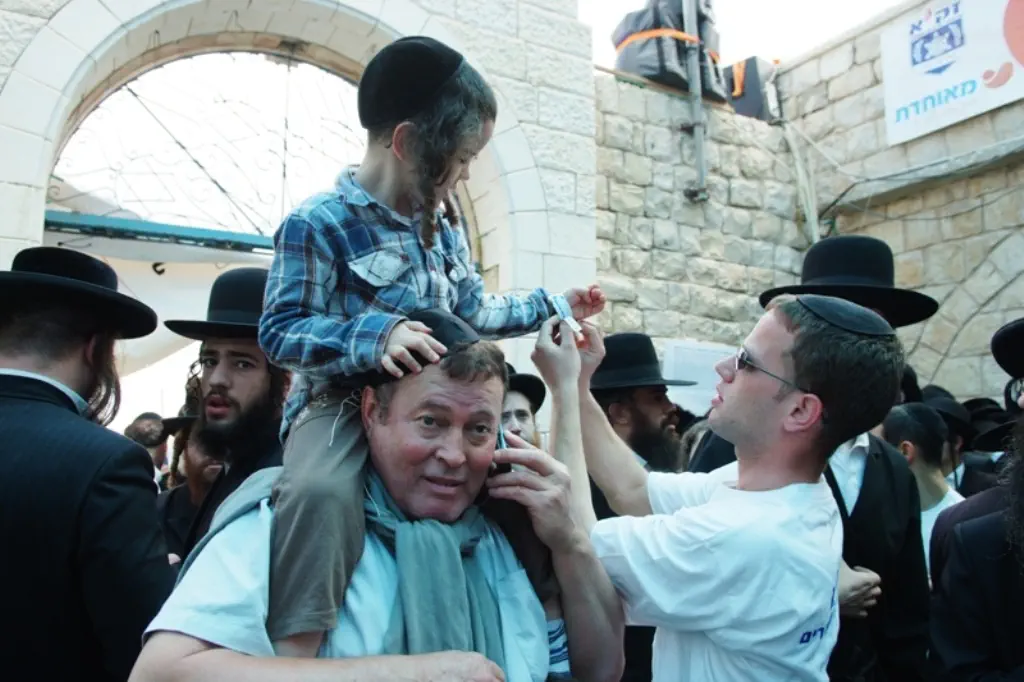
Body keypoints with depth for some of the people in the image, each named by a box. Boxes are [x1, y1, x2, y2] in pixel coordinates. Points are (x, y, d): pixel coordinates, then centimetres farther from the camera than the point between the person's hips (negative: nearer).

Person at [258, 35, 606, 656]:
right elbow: (279, 331, -17)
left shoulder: (444, 230, 11)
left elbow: (475, 311, 22)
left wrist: (553, 306, 21)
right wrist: (375, 333, -32)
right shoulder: (319, 223, -13)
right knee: (322, 490, -39)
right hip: (343, 404, -7)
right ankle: (299, 646, -28)